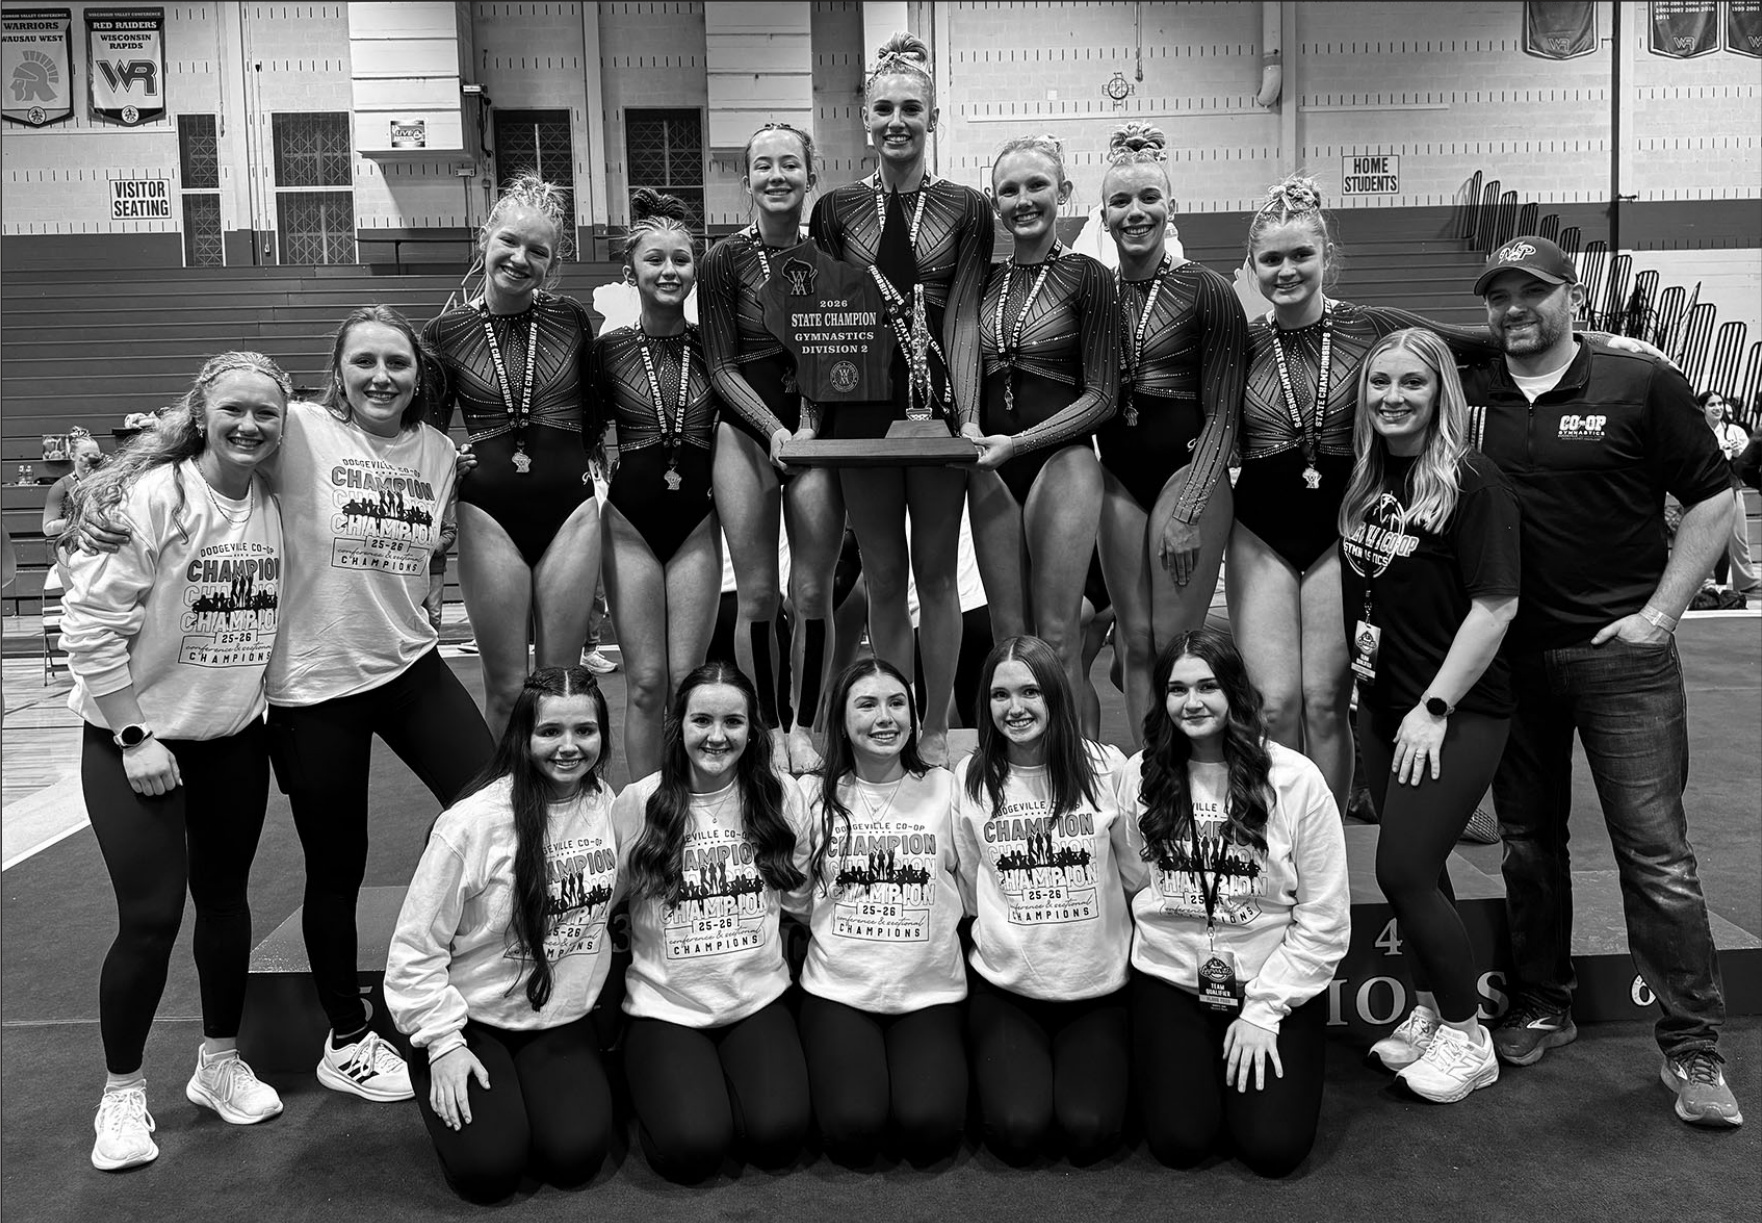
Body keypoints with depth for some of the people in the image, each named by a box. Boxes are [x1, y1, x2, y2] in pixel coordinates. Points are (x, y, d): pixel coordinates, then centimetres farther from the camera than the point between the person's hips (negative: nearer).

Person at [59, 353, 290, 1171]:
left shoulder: (276, 508, -2)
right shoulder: (150, 497, -18)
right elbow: (90, 623, -17)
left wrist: (264, 701, 4)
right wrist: (133, 735, -16)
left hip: (235, 739, 5)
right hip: (135, 742, -5)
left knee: (225, 897, 14)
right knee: (150, 917, -5)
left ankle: (219, 1063, 32)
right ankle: (122, 1094, 16)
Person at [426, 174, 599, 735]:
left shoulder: (571, 319, 3)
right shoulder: (447, 332, 1)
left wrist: (567, 451, 1)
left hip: (569, 506, 1)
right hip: (489, 513, -1)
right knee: (506, 690, 4)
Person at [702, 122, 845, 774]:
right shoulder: (726, 258, 1)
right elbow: (721, 365, -1)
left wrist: (811, 425, -11)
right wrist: (773, 429, -13)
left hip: (817, 430, 1)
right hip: (746, 430, -1)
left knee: (812, 593, 0)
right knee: (757, 594, 1)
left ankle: (805, 730, 15)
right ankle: (767, 730, 15)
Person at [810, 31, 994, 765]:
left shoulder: (966, 210, 4)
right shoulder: (836, 211, 7)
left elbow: (965, 318, -2)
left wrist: (970, 418, -11)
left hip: (939, 409, -1)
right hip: (861, 412, 1)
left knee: (935, 573, 6)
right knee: (883, 578, 7)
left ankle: (935, 731, 17)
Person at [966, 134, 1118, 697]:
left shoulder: (1087, 276, -3)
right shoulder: (986, 279, 12)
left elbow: (1100, 396, -6)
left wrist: (1018, 443, -13)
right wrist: (969, 424, -3)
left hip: (1061, 458, -4)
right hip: (992, 468, 5)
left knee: (1057, 635, -5)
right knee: (1007, 634, 7)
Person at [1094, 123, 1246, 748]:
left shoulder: (1206, 291, -5)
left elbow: (1223, 414, -7)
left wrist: (1187, 512, -13)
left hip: (1188, 468, -4)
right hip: (1119, 475, 4)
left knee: (1175, 644, -6)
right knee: (1133, 640, 6)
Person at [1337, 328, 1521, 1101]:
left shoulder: (1472, 483, -12)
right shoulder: (1361, 479, 6)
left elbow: (1496, 606, -15)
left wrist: (1435, 708, -16)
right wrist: (1358, 676, 7)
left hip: (1457, 711, -6)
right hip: (1383, 704, 6)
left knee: (1404, 871, -7)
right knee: (1414, 869, 13)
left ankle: (1466, 1037, 11)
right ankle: (1428, 1011, 30)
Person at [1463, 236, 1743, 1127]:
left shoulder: (1642, 386, -2)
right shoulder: (1467, 395, 6)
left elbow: (1713, 501, 1)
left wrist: (1658, 612, -6)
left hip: (1620, 650, -3)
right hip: (1509, 654, 4)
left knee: (1656, 851, -2)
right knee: (1527, 842, 13)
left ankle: (1692, 1050, 9)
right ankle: (1540, 1011, 28)